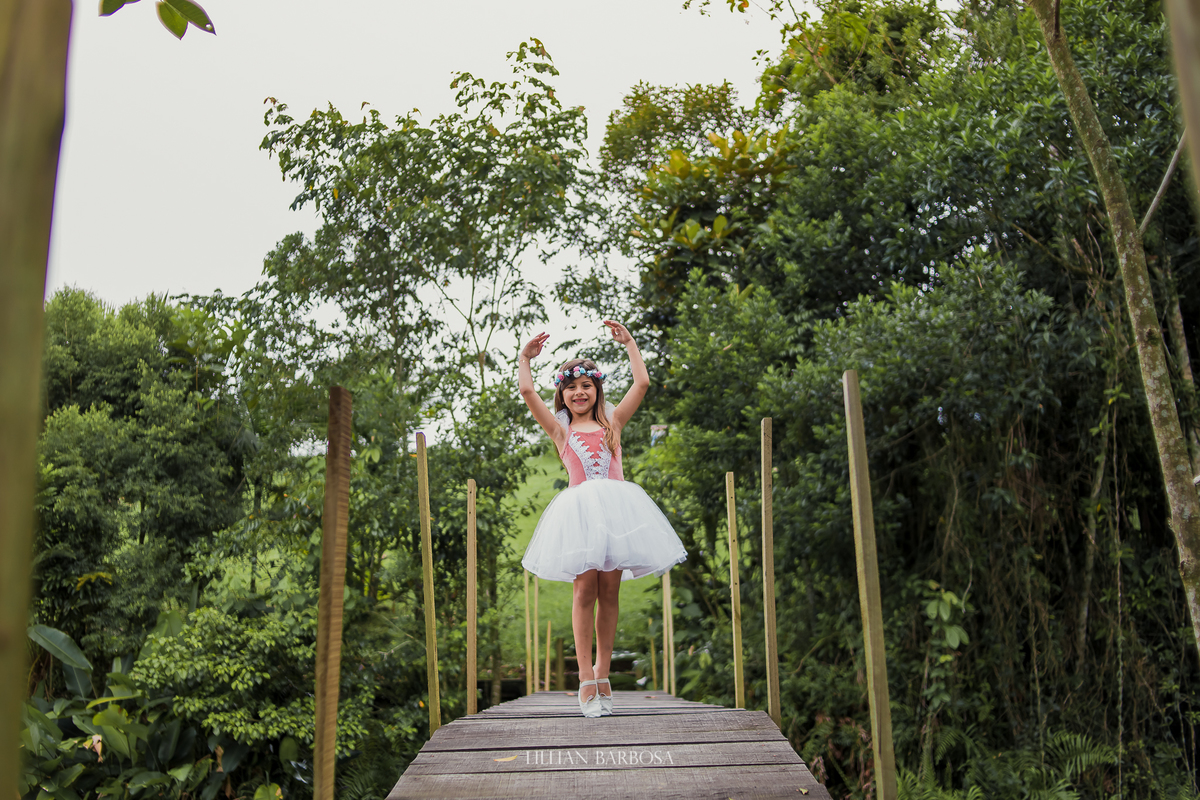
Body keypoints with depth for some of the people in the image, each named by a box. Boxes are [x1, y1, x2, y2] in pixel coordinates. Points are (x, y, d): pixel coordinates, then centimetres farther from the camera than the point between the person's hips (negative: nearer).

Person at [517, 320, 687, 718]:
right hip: (580, 512, -1)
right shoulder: (560, 429, 14)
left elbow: (642, 384, 12)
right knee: (585, 589, -8)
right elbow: (527, 392, 5)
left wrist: (629, 343, 18)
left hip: (616, 508, 2)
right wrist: (525, 358, 13)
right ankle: (586, 678, -1)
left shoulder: (612, 422, 17)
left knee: (609, 591, 2)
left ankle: (602, 672, 13)